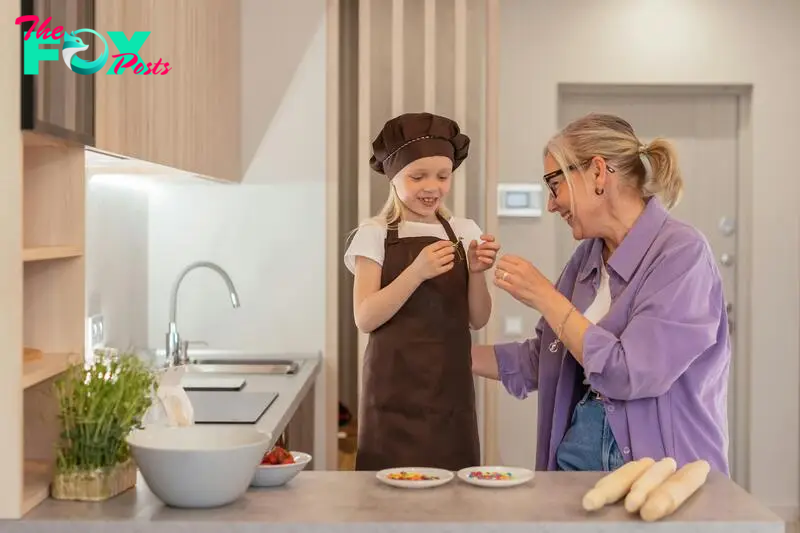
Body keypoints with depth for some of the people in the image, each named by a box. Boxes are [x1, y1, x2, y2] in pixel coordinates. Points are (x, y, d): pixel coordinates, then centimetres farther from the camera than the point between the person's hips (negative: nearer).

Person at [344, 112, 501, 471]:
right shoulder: (374, 235, -2)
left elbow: (478, 320, 6)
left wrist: (476, 272, -12)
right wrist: (417, 272, -23)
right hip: (395, 390, -2)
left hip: (450, 388, 3)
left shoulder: (464, 232, 6)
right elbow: (365, 318, -11)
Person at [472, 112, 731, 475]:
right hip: (577, 456, 5)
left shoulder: (681, 253, -10)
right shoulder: (587, 257, 9)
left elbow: (629, 374, -19)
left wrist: (544, 298, -11)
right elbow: (539, 359, 18)